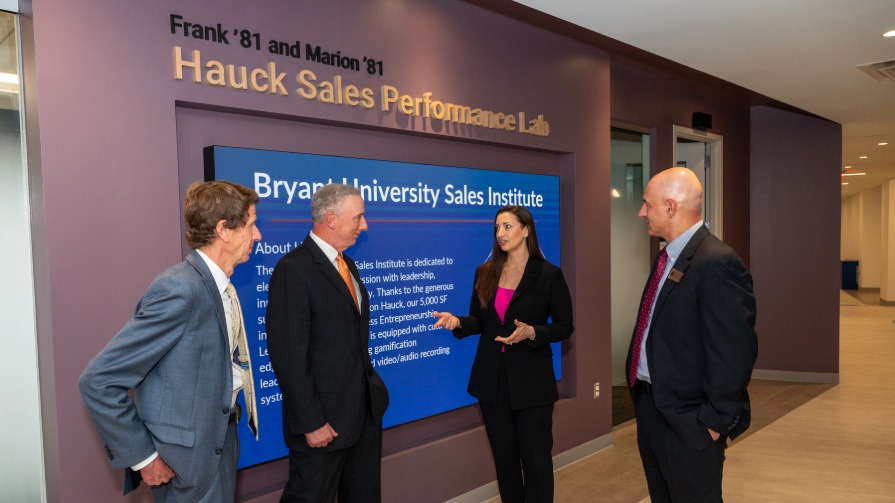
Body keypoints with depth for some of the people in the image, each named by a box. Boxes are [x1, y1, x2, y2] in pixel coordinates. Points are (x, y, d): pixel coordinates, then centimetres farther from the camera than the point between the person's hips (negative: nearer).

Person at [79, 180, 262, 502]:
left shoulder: (219, 285, 3)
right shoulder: (179, 290, -24)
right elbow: (98, 381, -22)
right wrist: (142, 456, -17)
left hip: (220, 438, 8)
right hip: (187, 457, -8)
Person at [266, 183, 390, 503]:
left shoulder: (346, 264, 10)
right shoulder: (293, 269, -18)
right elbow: (288, 354, -21)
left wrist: (371, 386, 11)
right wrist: (311, 422, -20)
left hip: (365, 409, 8)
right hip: (324, 418, -8)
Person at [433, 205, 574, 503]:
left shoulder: (549, 274, -8)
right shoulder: (484, 273, 3)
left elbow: (564, 327, -4)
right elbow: (479, 321, 8)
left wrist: (531, 332, -21)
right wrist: (457, 322, -13)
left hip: (531, 380, -4)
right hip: (491, 379, 4)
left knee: (536, 459, 4)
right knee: (504, 458, 16)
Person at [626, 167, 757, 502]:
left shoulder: (717, 263, -22)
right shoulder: (668, 257, 8)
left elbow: (733, 354, -23)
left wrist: (716, 421, -17)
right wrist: (644, 399, 14)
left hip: (687, 419, -9)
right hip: (649, 403, 9)